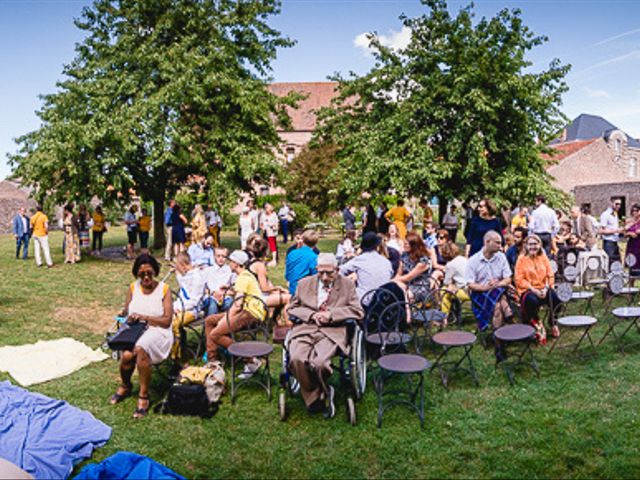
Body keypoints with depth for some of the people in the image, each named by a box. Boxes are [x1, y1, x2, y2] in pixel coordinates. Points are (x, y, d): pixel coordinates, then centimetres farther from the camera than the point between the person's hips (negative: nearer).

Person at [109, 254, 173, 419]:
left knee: (140, 349, -35)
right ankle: (125, 385, 7)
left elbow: (166, 321, -9)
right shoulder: (133, 288, 9)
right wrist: (127, 315, -11)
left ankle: (144, 395, -20)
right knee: (127, 355, -28)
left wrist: (144, 317, -19)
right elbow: (126, 313, 12)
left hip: (157, 331, -3)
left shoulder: (164, 289, -2)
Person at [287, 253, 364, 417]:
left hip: (332, 331, -2)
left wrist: (331, 314, -9)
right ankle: (314, 398, -5)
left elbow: (357, 311, 4)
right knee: (296, 359, -29)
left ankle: (323, 392, 3)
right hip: (305, 329, 2)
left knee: (319, 362, -31)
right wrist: (311, 314, -4)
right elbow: (292, 308, 16)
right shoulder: (304, 283, 16)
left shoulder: (347, 284, 11)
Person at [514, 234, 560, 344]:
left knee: (557, 297, -25)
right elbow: (519, 280, -6)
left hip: (543, 289, 4)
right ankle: (536, 324, -6)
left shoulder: (544, 258, 12)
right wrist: (534, 290, -16)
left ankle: (553, 323, 3)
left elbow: (550, 276, 9)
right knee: (532, 300, -37)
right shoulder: (522, 259, -1)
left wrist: (546, 288, -10)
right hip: (527, 290, -4)